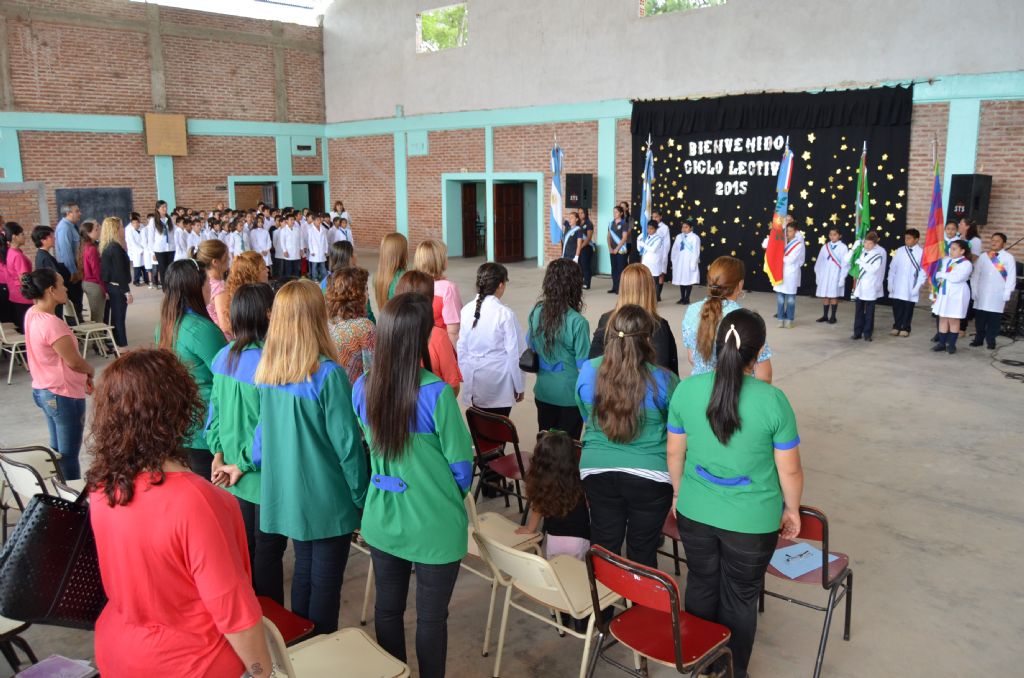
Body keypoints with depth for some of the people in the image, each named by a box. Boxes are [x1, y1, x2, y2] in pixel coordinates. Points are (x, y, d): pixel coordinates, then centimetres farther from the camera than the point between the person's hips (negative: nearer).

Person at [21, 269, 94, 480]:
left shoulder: (32, 315, 2)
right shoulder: (51, 323, -27)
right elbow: (74, 361, -21)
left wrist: (82, 376, 8)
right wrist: (90, 372, 0)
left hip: (43, 390, 9)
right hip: (63, 395, -9)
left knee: (58, 450, 20)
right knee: (69, 454, 2)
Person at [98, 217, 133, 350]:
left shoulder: (105, 247, 9)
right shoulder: (116, 247, -17)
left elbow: (106, 269, 14)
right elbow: (120, 272, -19)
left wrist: (106, 289, 18)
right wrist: (127, 291, -17)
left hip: (110, 286, 9)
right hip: (118, 288, -9)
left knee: (115, 318, 13)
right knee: (119, 318, -3)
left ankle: (116, 345, 20)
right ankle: (122, 347, 1)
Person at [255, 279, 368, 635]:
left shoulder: (267, 371, -2)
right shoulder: (327, 374, -21)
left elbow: (264, 430, 9)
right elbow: (346, 442, -16)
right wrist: (361, 495, -5)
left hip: (287, 495, 7)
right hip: (327, 498, -6)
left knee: (303, 568, 20)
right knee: (326, 580, 7)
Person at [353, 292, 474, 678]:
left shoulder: (363, 387, -9)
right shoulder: (435, 393, -25)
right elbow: (461, 462, -14)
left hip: (382, 519, 5)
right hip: (434, 524, -5)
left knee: (387, 608, 22)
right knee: (431, 617, 14)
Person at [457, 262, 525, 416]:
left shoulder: (466, 310, -2)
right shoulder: (505, 314, -14)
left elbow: (461, 347, 6)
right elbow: (515, 353, -9)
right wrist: (519, 386, 2)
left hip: (473, 384, 4)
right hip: (499, 386, -4)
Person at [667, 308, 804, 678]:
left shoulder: (686, 389, -11)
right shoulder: (773, 400, -19)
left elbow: (675, 453, 0)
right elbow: (790, 470, -10)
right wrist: (792, 509, 7)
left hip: (694, 512, 3)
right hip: (751, 521, -3)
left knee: (701, 586, 22)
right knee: (740, 598, 17)